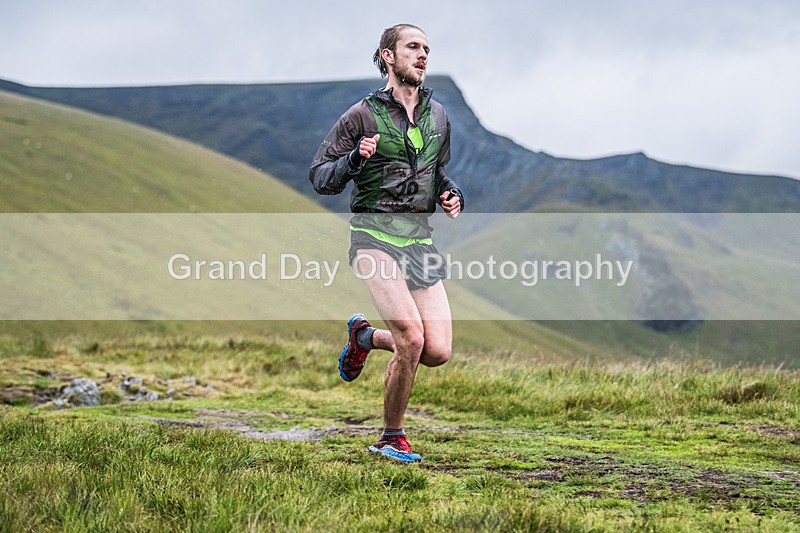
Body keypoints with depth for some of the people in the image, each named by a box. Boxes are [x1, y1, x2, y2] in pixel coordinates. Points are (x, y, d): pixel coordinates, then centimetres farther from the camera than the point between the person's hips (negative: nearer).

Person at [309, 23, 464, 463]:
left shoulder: (437, 116, 14)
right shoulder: (363, 115, -2)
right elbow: (319, 177, 0)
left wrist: (451, 196, 8)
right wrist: (355, 159, -19)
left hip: (419, 241, 5)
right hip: (375, 237, -5)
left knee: (438, 352, -5)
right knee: (412, 340, -20)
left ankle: (365, 335, 26)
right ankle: (391, 439, 1)